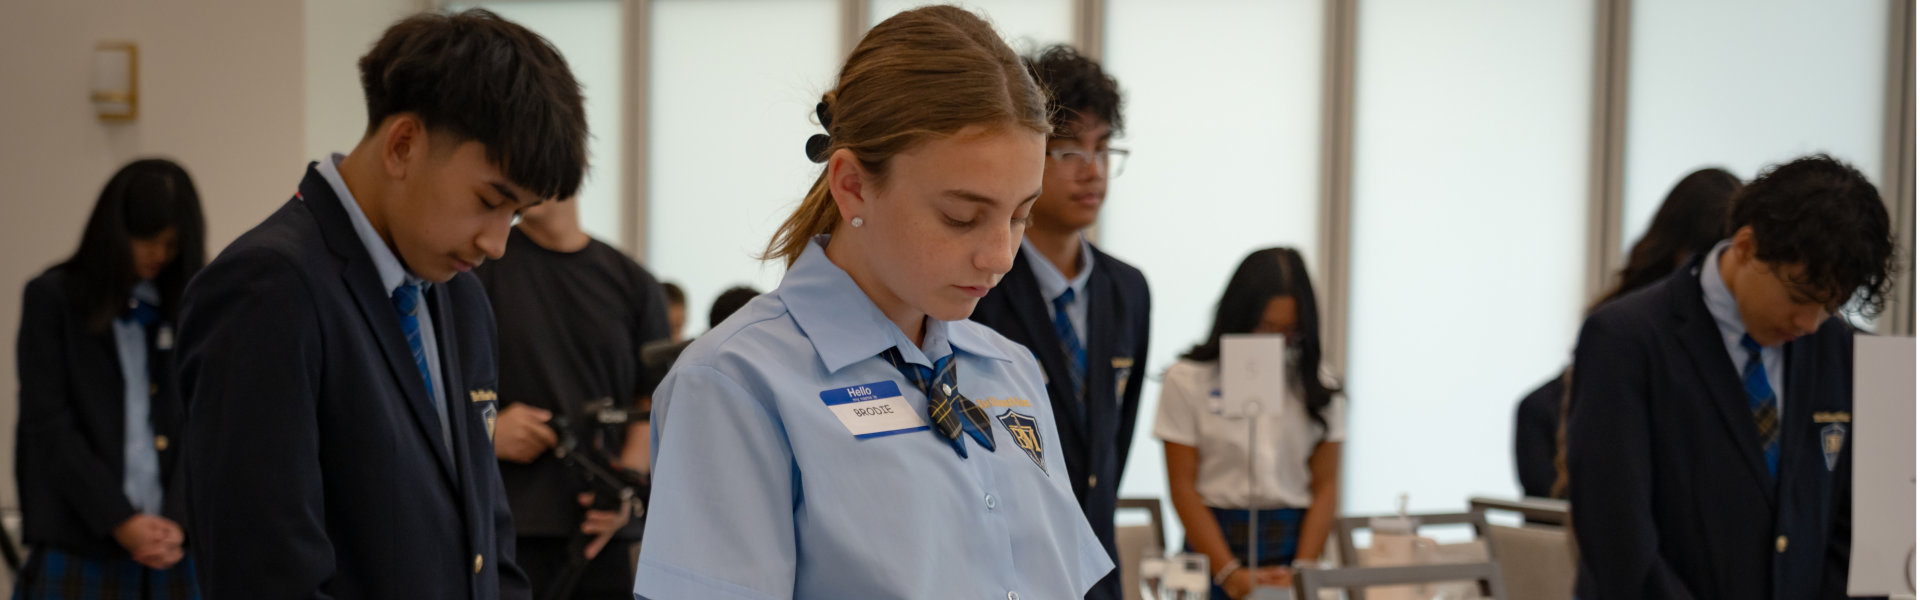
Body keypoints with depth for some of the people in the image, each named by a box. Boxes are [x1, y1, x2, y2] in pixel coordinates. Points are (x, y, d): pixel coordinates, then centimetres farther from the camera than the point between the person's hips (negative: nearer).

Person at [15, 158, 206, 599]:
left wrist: (179, 519, -10)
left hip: (174, 543, 2)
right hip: (80, 541, -2)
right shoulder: (53, 298, 4)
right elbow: (48, 426, -2)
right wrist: (120, 520, -10)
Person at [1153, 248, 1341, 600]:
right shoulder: (1187, 381, 2)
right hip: (1215, 541, -2)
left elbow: (1325, 487, 6)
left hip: (1294, 542, 2)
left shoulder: (1318, 387, 8)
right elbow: (1183, 487, -2)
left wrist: (1301, 570, -8)